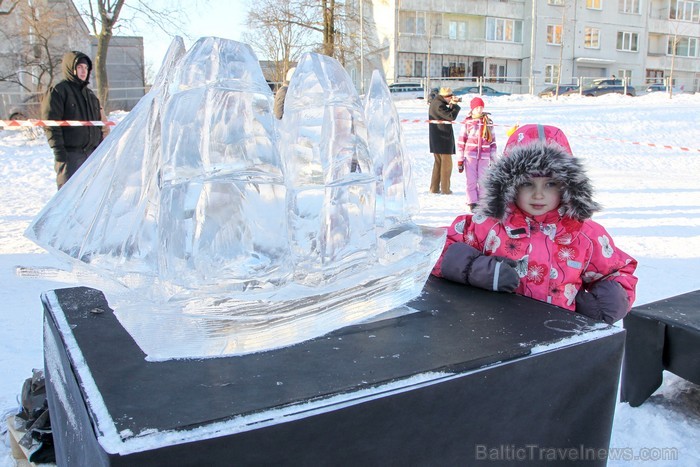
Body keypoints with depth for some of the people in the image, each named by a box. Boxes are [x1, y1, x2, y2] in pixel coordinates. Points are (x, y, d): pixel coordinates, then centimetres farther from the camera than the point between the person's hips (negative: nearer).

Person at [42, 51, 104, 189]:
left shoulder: (89, 93, 18)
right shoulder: (58, 91, -4)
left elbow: (98, 123, 22)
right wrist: (59, 151, -17)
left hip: (92, 153, 7)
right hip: (70, 154, -7)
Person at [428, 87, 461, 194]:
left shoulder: (435, 102, 14)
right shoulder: (439, 105, -18)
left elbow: (447, 113, 16)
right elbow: (451, 116, -21)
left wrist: (452, 104, 1)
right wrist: (455, 105, -8)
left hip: (435, 139, 10)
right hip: (443, 138, -10)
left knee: (438, 162, 15)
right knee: (446, 163, -2)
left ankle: (434, 188, 16)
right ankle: (445, 189, 1)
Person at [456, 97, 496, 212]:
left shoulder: (488, 122, 7)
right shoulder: (467, 123, 2)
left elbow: (492, 141, 11)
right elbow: (461, 141, 3)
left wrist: (493, 159, 9)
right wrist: (460, 159, 1)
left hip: (484, 157, 1)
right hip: (470, 156, -1)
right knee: (471, 180, 0)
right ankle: (472, 203, 8)